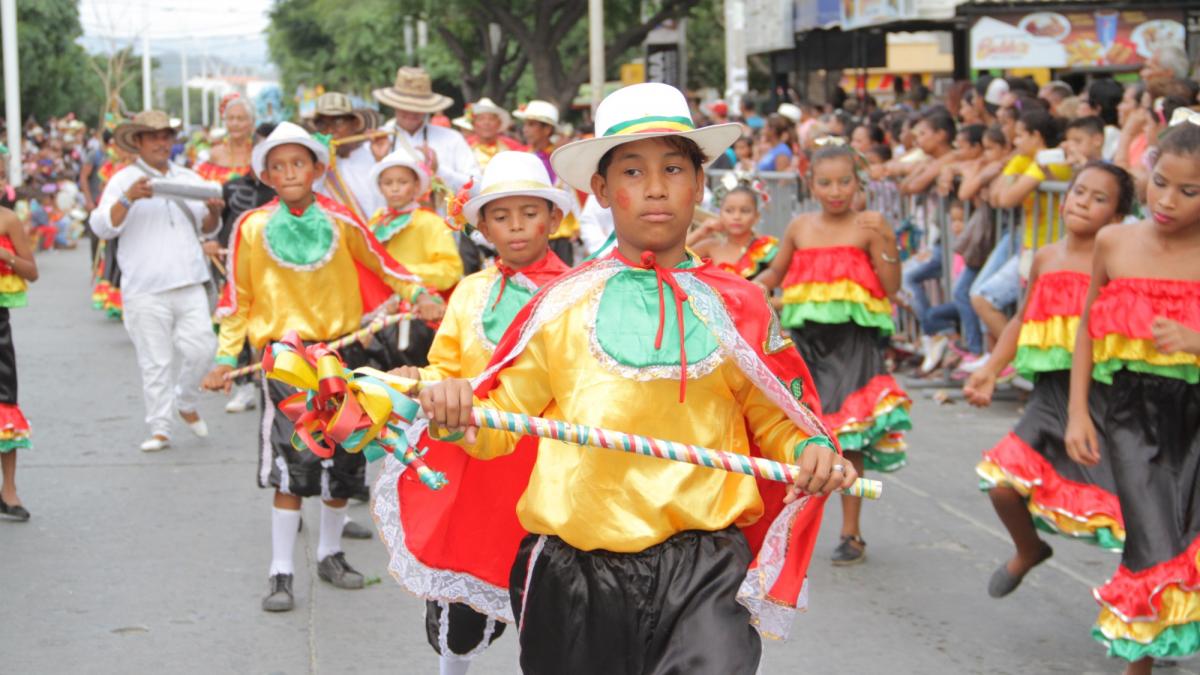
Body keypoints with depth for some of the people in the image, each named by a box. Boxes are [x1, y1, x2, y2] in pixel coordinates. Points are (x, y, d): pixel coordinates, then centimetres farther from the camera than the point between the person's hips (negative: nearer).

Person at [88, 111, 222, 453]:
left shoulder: (188, 178, 17)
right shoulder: (124, 180, 2)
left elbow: (206, 230, 23)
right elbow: (102, 226, -9)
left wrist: (213, 212, 0)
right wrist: (129, 198, -25)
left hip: (189, 283, 4)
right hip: (146, 289, -4)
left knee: (200, 348, -3)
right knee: (155, 362, -1)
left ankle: (186, 403, 23)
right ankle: (159, 429, 7)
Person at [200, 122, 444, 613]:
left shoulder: (339, 220, -2)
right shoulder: (252, 228, -5)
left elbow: (380, 262, 11)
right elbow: (237, 299, 3)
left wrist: (419, 295, -3)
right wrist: (226, 358, -2)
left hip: (340, 349, 2)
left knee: (341, 461, 10)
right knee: (290, 464, -10)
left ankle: (330, 553, 30)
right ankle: (281, 572, -1)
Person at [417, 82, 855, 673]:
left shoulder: (738, 306, 4)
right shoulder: (564, 304, 4)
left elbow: (776, 422, 13)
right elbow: (498, 417, 9)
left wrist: (810, 450, -7)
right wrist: (456, 415, -12)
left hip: (701, 564, -1)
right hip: (574, 573, 1)